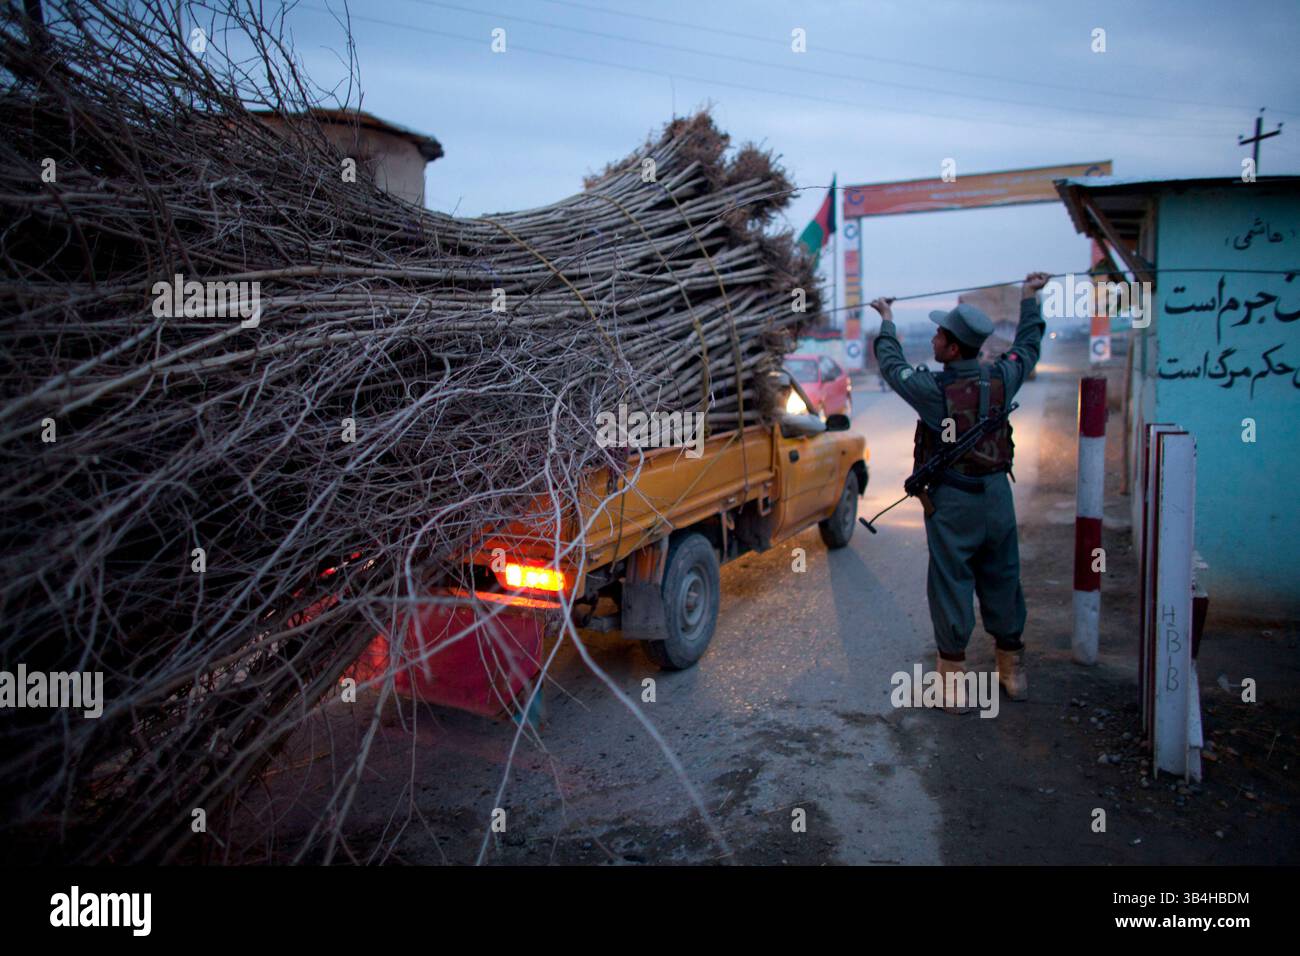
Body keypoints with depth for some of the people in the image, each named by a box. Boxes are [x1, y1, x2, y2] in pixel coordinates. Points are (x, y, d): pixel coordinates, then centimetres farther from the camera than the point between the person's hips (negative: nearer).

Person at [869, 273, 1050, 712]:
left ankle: (954, 684, 8)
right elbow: (1028, 346, 18)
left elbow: (892, 366, 3)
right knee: (1002, 581, 15)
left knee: (951, 585, 3)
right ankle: (1013, 671, 29)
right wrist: (1029, 299, 33)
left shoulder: (934, 389, -16)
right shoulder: (1000, 378, -4)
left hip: (952, 501, -5)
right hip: (997, 494, 5)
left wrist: (887, 322, 20)